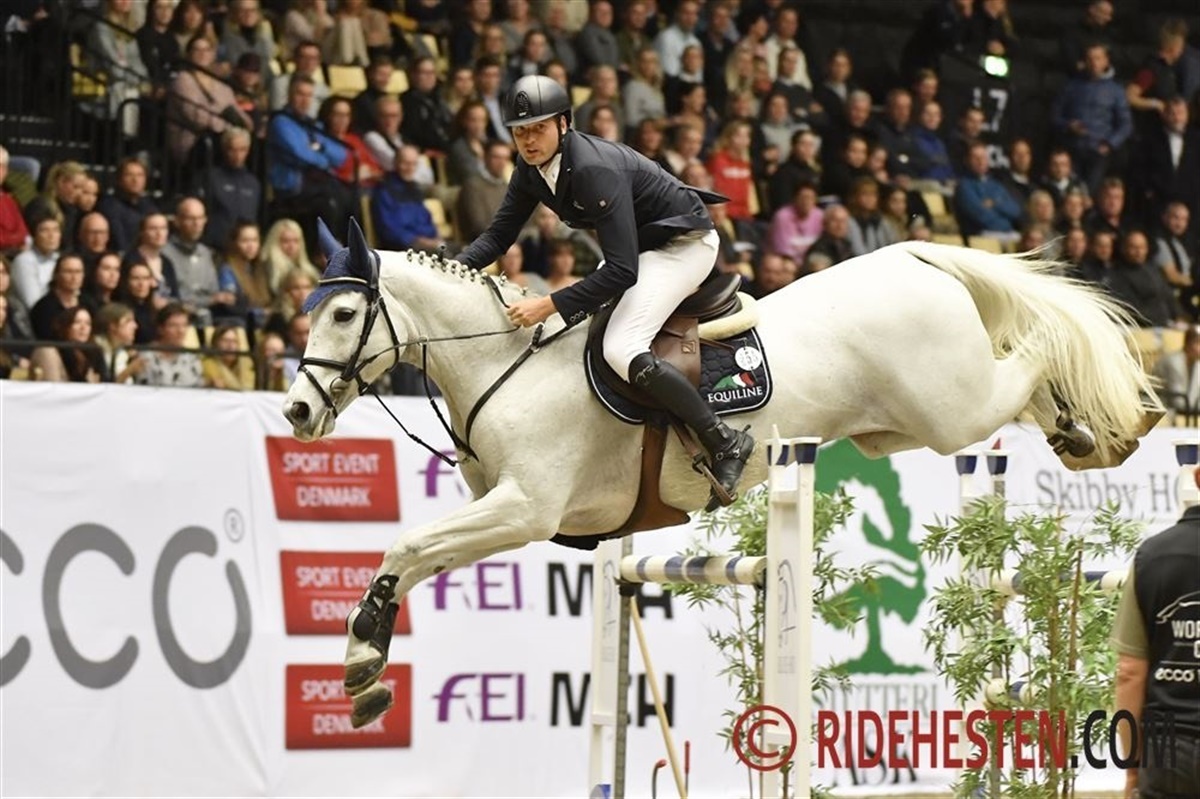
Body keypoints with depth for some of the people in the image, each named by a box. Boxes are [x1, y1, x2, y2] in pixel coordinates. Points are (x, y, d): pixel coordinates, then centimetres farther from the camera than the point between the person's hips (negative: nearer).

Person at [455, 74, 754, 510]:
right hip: (644, 244, 10)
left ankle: (724, 442, -17)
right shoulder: (533, 168, -5)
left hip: (684, 245, -10)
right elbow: (499, 234, 4)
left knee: (621, 350, -25)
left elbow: (622, 272, -36)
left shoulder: (595, 171, -32)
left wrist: (549, 305, -37)